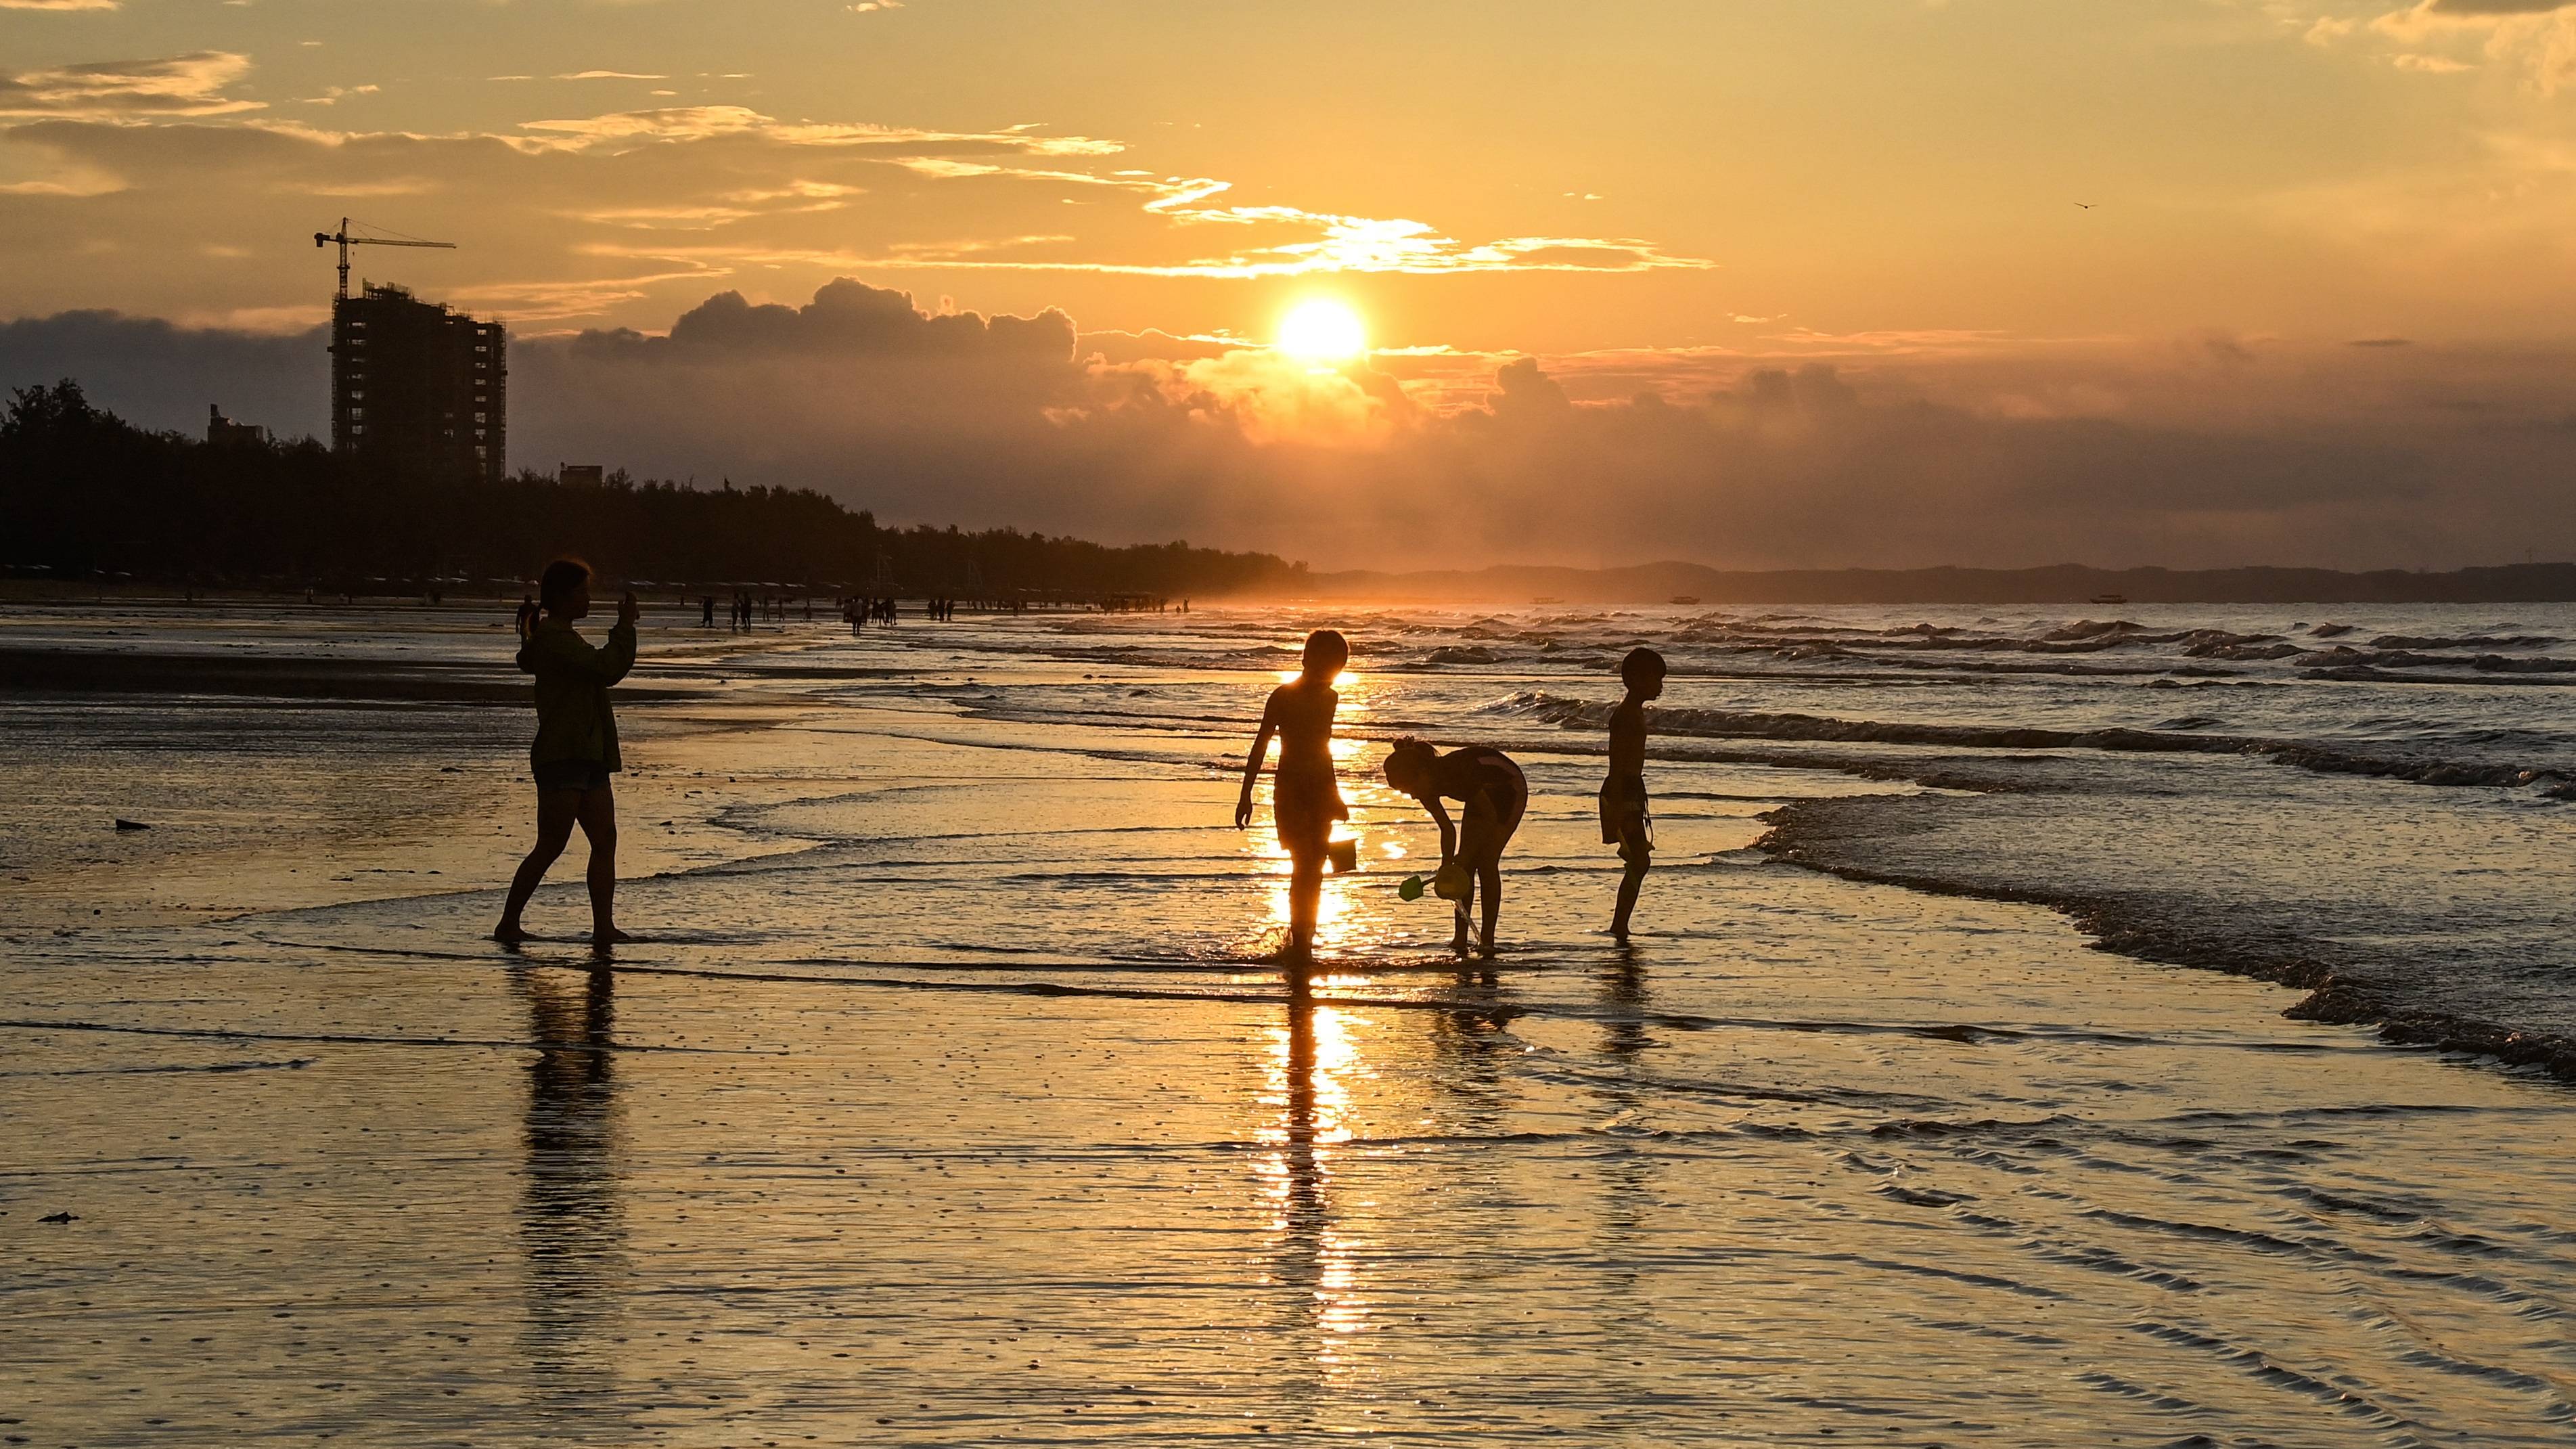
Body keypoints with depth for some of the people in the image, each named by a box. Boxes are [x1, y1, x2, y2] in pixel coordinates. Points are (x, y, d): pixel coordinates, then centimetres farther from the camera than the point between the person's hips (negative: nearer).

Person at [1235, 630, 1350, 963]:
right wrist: (1246, 795, -9)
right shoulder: (1283, 697, -7)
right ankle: (1299, 944, -13)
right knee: (1304, 868, -14)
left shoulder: (1329, 698, 10)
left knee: (1313, 872, 6)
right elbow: (1261, 745, -6)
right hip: (1289, 792, -6)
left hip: (1319, 792, 6)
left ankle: (1301, 944, 13)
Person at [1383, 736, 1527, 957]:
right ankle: (1460, 937, -3)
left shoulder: (1456, 771, -38)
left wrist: (1466, 854, -29)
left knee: (1486, 862, -16)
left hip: (1510, 788, -7)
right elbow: (1448, 831, -5)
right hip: (1484, 794, 7)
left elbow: (1491, 816, -29)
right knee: (1465, 865, -4)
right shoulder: (1428, 790, -16)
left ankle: (1487, 939, -12)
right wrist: (1447, 866, -17)